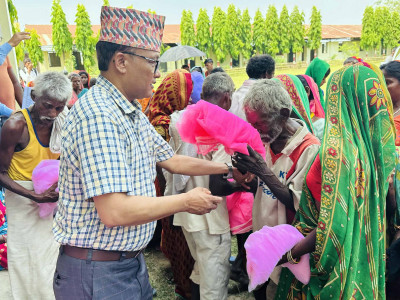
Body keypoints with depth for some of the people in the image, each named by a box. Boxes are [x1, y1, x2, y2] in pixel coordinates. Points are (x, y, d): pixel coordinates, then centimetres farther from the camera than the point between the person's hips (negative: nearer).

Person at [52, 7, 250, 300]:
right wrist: (186, 202, -18)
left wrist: (228, 168, 15)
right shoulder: (98, 115, -26)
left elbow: (171, 160, 16)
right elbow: (114, 211, -31)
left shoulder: (133, 113, 7)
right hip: (98, 273, -9)